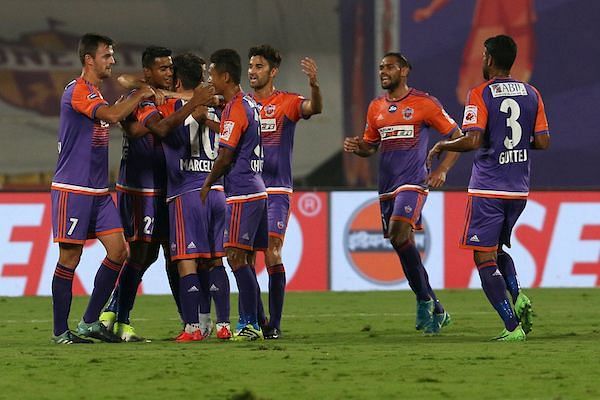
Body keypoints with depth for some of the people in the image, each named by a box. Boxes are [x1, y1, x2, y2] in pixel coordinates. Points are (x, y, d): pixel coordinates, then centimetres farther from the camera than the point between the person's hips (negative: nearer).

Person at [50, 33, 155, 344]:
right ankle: (60, 331, 3)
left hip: (98, 190, 9)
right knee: (69, 258, -4)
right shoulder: (77, 91, -14)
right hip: (72, 189, -9)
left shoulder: (95, 94, 16)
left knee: (119, 251, 3)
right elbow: (112, 115, -28)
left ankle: (90, 322, 11)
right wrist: (139, 96, -15)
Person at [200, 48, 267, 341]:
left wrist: (207, 184, -1)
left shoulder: (234, 110, -13)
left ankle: (251, 324, -14)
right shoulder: (249, 105, 16)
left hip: (241, 194, -10)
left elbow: (225, 156, -14)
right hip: (256, 189, 10)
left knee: (236, 258, -11)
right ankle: (248, 324, 12)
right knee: (244, 261, 11)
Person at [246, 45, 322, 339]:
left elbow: (315, 108, -18)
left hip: (276, 191, -4)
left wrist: (314, 85, -39)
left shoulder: (287, 102, 0)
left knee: (272, 253, -12)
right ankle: (254, 319, 11)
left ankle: (274, 323, -7)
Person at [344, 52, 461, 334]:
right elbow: (370, 146, 25)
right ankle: (436, 312, 17)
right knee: (404, 247, 7)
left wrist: (443, 169, -11)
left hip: (413, 181, -7)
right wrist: (356, 147, 1)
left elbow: (457, 136, 1)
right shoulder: (376, 108, 14)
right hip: (387, 185, 7)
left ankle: (423, 300, -15)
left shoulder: (424, 104, -3)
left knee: (399, 234, -26)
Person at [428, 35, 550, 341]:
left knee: (484, 257, -2)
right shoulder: (531, 94, 7)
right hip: (519, 189, 6)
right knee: (497, 249, 23)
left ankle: (512, 326, -12)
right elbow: (543, 142, 5)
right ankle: (518, 297, -3)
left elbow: (472, 141, -19)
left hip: (487, 189, -6)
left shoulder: (480, 94, -9)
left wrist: (441, 146, -1)